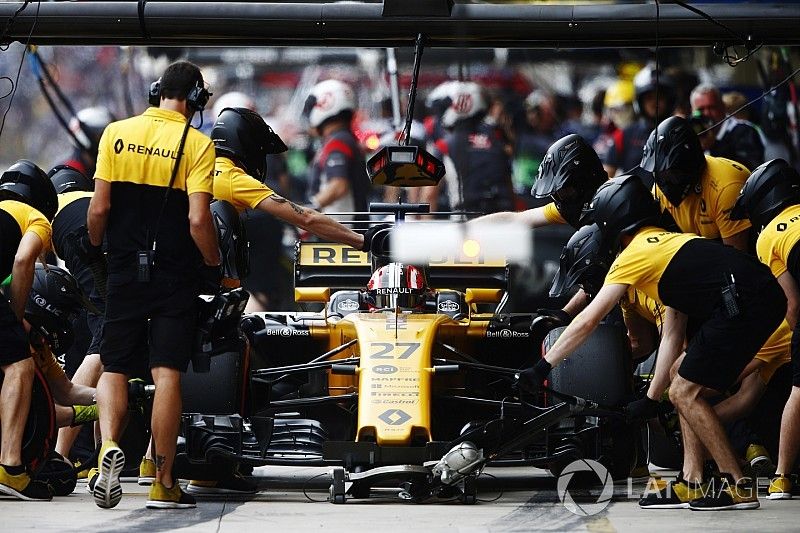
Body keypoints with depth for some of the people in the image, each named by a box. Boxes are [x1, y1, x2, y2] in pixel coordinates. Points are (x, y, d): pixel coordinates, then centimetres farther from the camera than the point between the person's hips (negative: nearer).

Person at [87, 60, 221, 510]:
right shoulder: (197, 144, -8)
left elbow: (99, 209, -2)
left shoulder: (117, 133, 0)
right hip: (176, 275, -2)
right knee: (168, 374, 0)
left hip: (126, 270, 2)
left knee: (115, 367, 9)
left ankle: (109, 445, -17)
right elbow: (198, 220, -15)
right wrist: (215, 266, 1)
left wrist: (96, 250, 15)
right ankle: (163, 484, 2)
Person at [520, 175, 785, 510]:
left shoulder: (635, 253, 2)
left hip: (744, 303, -9)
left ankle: (738, 486, -1)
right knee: (682, 374, 17)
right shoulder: (665, 243, 28)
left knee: (685, 392, -2)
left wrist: (543, 367, 6)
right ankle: (692, 483, 15)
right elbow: (672, 336, 28)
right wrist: (651, 398, 29)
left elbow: (587, 322, 0)